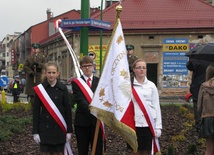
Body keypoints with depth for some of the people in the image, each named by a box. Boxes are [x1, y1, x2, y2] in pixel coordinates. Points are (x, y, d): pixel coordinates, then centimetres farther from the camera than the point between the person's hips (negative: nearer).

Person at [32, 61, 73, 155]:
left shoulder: (62, 88, -1)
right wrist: (35, 132, -4)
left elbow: (68, 109, 1)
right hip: (45, 127, 0)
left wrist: (69, 130, -2)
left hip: (59, 128, 0)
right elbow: (36, 111, 0)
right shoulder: (39, 89, -2)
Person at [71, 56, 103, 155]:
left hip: (96, 120, 1)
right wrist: (91, 108, -29)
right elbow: (79, 100, -11)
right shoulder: (76, 82, 3)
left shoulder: (99, 81, 8)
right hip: (82, 121, -1)